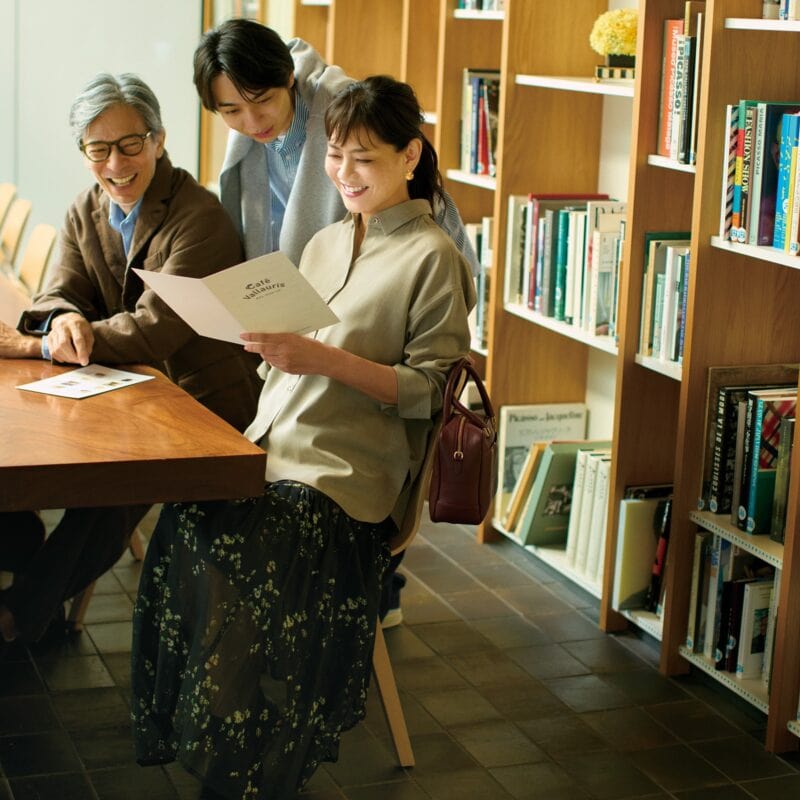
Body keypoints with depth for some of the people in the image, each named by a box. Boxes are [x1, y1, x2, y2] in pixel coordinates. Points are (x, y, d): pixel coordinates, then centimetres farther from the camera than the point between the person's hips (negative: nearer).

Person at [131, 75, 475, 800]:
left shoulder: (431, 256, -1)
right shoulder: (324, 244, 21)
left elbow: (431, 390, -7)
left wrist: (325, 359, -16)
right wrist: (272, 344, 2)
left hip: (347, 469, -6)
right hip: (273, 443, 6)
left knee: (239, 552, -30)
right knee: (183, 524, -24)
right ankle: (187, 740, -13)